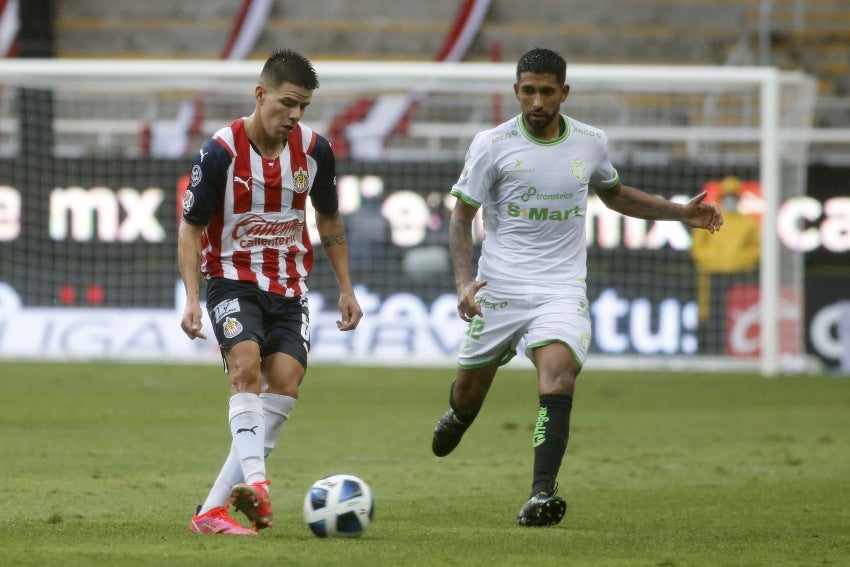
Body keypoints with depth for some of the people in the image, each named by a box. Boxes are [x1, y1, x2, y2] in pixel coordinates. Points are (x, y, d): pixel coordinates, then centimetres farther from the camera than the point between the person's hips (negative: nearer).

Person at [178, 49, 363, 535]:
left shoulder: (314, 150, -1)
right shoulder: (221, 153, -13)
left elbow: (329, 219, 15)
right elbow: (191, 229, -6)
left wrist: (346, 289, 13)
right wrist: (192, 299, -17)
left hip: (289, 287, 4)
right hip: (233, 280, -4)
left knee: (285, 384, -13)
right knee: (247, 367, -28)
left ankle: (214, 508, -12)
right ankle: (255, 482, -45)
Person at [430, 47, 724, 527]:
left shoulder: (591, 143, 4)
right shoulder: (493, 145, -6)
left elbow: (615, 195, 25)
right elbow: (462, 217, 0)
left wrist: (683, 213, 16)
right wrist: (464, 280, -15)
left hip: (561, 289, 0)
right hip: (499, 288, 0)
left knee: (559, 374, -25)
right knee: (472, 388, 11)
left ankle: (542, 494, -32)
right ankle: (458, 416, 51)